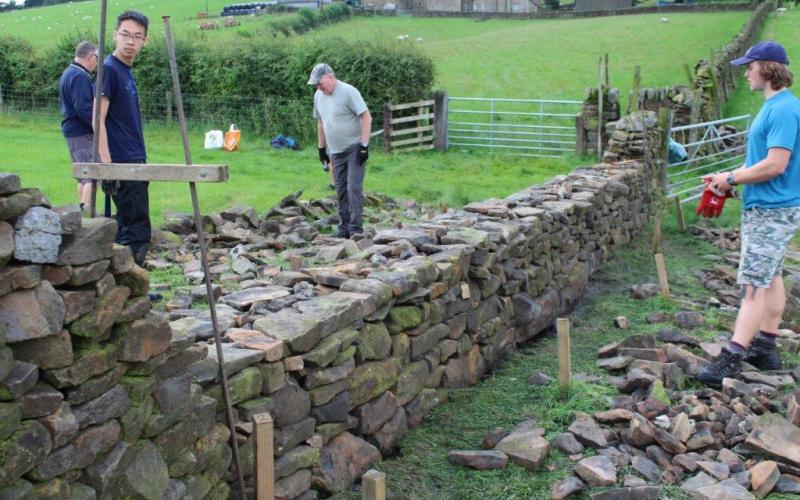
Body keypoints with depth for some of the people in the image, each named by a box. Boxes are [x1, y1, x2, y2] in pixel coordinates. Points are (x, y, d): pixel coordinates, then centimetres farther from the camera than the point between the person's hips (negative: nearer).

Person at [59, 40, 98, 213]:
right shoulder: (80, 77, -15)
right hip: (83, 133, -10)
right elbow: (84, 108, -23)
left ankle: (82, 211, 21)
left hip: (72, 130, 10)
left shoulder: (69, 73, 18)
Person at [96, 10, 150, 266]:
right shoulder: (108, 69, -10)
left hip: (135, 163, 9)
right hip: (122, 165, -9)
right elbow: (98, 119, -16)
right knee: (136, 232, -9)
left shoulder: (127, 72, 16)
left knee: (127, 228, 12)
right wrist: (106, 163, -23)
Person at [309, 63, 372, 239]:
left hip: (354, 149, -7)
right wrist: (321, 147, 18)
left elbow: (366, 118, -16)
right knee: (340, 190, 9)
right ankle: (344, 228, 16)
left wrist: (363, 145, -20)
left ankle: (356, 228, -8)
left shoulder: (348, 92, -14)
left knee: (354, 187, -11)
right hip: (335, 151, 7)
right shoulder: (318, 96, 8)